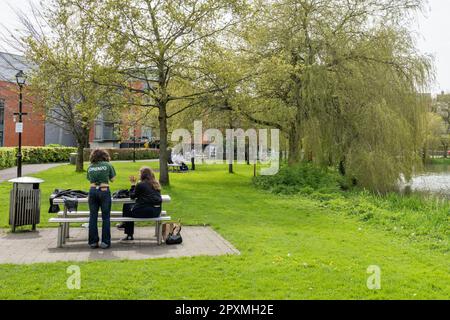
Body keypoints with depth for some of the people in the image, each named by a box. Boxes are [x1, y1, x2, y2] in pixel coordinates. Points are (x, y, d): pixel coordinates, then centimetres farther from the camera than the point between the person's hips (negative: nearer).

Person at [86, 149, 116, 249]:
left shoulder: (90, 167, 10)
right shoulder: (108, 165, 2)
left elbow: (89, 180, 11)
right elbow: (112, 179, 7)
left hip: (93, 191, 3)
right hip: (104, 191, -3)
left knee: (93, 217, 8)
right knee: (106, 217, 4)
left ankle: (93, 242, 10)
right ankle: (105, 242, 4)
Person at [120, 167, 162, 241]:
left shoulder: (141, 185, -9)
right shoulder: (156, 184, 11)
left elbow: (132, 196, 2)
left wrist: (133, 184, 11)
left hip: (146, 211, -8)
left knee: (127, 207, 17)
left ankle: (129, 235, 29)